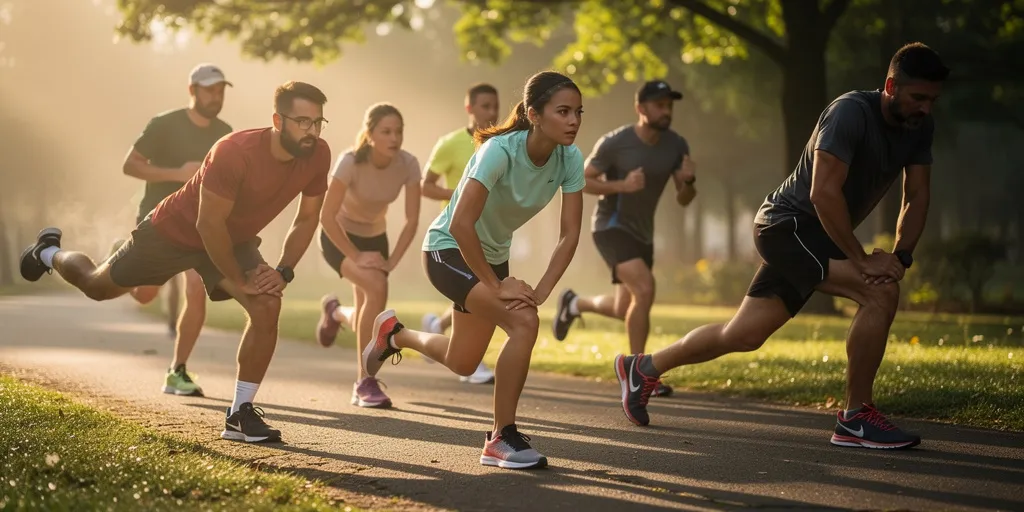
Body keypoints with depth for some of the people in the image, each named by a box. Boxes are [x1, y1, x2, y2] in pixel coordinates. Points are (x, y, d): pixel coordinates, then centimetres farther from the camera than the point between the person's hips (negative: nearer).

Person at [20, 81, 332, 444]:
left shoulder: (317, 156, -20)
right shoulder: (234, 152, -39)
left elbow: (307, 218, -4)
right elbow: (208, 224, -32)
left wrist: (283, 272, -13)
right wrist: (238, 280, -24)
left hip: (235, 240, 4)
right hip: (177, 231, -4)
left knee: (267, 307, -20)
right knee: (98, 286, 17)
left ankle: (240, 414, -8)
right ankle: (49, 253, 53)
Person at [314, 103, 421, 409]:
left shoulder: (408, 165, -18)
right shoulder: (351, 162, -29)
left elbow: (412, 220, -13)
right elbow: (327, 216, -26)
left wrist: (392, 261, -20)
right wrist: (356, 257, -26)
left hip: (374, 237, 5)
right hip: (339, 237, -5)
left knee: (369, 318, 5)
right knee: (377, 287, -30)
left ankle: (336, 312, 46)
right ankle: (366, 382, -20)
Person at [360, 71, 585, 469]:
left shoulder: (569, 159, -14)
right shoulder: (500, 150, -31)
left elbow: (569, 234, -13)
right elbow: (461, 224, -35)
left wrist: (541, 291, -24)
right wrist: (497, 286, -29)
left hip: (490, 255, 7)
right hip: (448, 248, -7)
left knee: (461, 364, 20)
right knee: (524, 323, -28)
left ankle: (394, 333, 49)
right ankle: (502, 439, -17)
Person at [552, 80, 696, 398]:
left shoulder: (676, 145, -4)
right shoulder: (614, 143, -18)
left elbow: (684, 200, 1)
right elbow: (582, 181, -10)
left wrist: (688, 181, -22)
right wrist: (620, 185, -26)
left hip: (643, 233, 7)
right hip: (612, 226, -7)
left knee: (626, 311, 14)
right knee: (644, 289, -26)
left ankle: (574, 304, 45)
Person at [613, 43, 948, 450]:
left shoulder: (919, 127, 1)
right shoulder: (851, 112, -23)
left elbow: (916, 197, 6)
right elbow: (824, 193, -29)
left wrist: (901, 256, -9)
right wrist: (863, 260, -26)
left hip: (818, 238, 9)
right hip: (789, 225, -9)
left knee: (743, 335, 13)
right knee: (880, 292, -24)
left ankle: (643, 368, 31)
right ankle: (856, 419, -14)